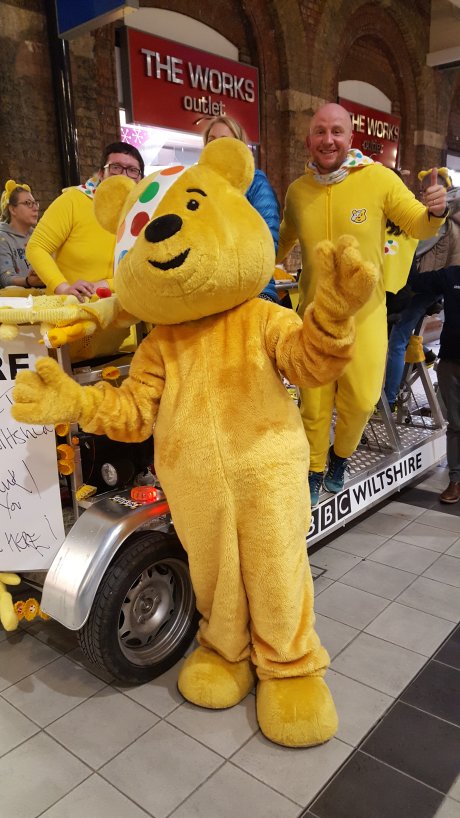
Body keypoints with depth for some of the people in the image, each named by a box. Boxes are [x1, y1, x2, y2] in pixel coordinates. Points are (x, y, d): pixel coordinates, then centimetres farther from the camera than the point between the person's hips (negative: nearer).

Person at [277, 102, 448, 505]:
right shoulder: (297, 191, 1)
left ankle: (341, 456, 28)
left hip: (364, 310, -2)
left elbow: (418, 225, 0)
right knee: (314, 400, 7)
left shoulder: (379, 178, -8)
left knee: (361, 398, -4)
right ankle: (315, 471, 30)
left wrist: (435, 213, -21)